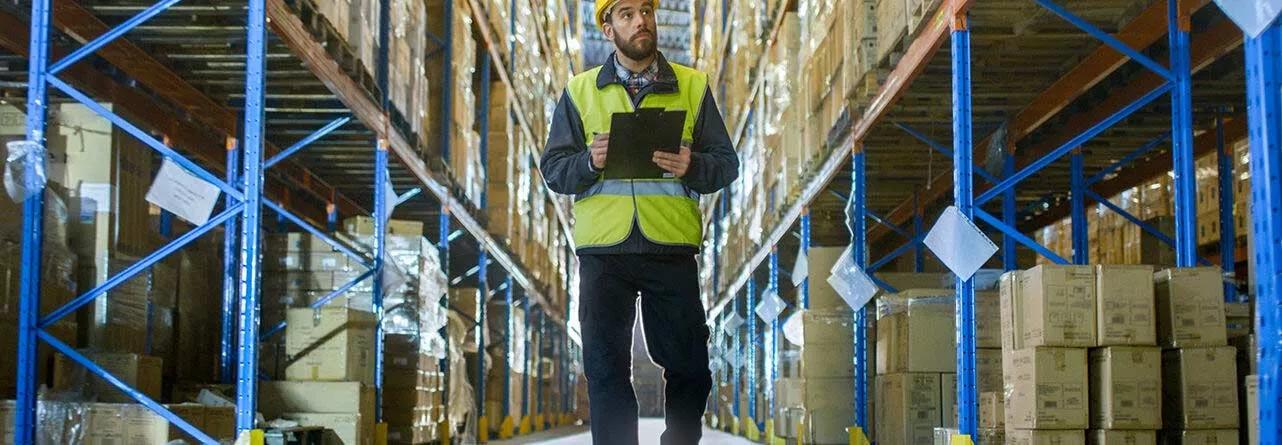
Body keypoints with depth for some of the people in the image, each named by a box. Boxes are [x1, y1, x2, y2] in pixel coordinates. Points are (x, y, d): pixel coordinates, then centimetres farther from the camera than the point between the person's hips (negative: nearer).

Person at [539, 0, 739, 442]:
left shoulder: (693, 87, 9)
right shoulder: (580, 91, 10)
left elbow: (726, 163, 7)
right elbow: (553, 168, 8)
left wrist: (691, 166, -14)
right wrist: (589, 162, -13)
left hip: (671, 248, 0)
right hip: (603, 250, 0)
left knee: (688, 365, 3)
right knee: (606, 369, 4)